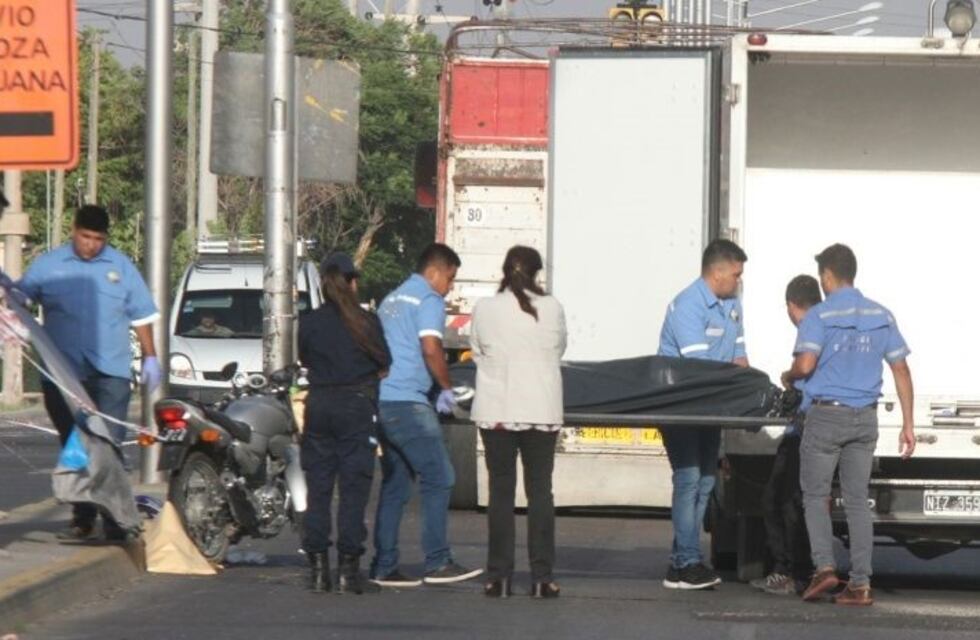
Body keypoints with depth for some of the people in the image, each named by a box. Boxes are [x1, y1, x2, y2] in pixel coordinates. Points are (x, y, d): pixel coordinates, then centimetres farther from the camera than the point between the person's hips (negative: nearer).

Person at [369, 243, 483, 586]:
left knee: (394, 486, 10)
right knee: (438, 480, -5)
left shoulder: (392, 300, 22)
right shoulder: (428, 300, -5)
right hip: (408, 403, -9)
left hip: (382, 401, 9)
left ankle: (384, 567, 7)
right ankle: (438, 563, -8)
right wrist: (447, 389, -4)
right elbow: (431, 348, -17)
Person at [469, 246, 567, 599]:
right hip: (541, 410, 0)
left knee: (501, 490, 6)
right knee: (540, 490, 6)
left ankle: (498, 576, 5)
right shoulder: (551, 309, -5)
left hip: (496, 411, 0)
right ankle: (542, 576, 3)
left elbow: (477, 353, 9)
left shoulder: (484, 309, -4)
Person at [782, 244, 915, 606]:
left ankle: (824, 567, -6)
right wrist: (908, 424, 8)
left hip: (827, 416, -4)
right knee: (857, 501, 8)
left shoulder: (820, 316, -9)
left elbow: (805, 364, -21)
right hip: (865, 419, 4)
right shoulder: (881, 317, 7)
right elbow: (901, 370, 5)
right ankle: (861, 584, 3)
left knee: (815, 495, 9)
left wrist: (789, 378, 2)